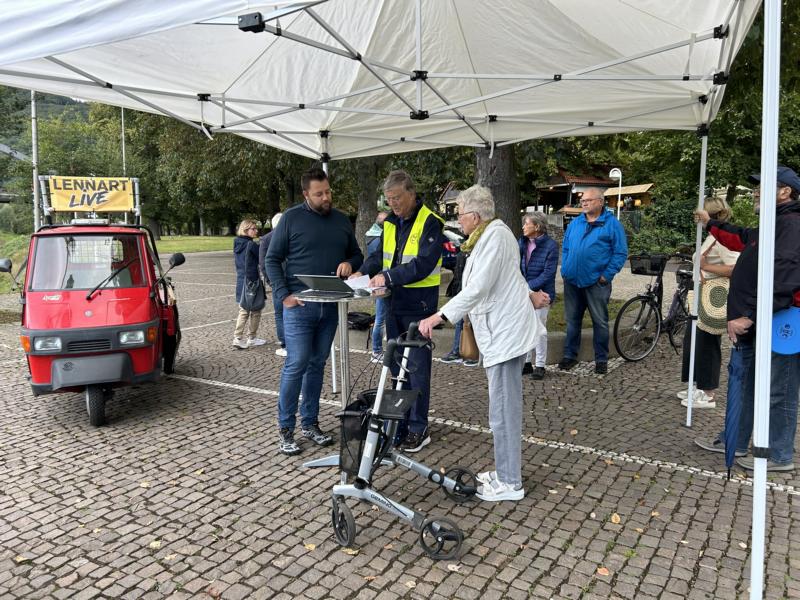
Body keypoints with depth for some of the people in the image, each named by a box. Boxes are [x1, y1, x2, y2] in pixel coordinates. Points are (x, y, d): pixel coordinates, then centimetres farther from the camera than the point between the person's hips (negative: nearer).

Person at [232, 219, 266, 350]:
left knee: (243, 311, 13)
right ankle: (251, 339, 13)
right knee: (255, 311, 7)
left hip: (241, 280, 7)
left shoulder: (237, 244, 9)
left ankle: (238, 338, 8)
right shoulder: (252, 245, -15)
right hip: (252, 281, -7)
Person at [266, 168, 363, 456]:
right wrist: (283, 295, -12)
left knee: (317, 365, 11)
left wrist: (350, 263, -4)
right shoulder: (291, 218, -2)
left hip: (330, 306, 5)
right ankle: (285, 428, 7)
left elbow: (356, 254, 21)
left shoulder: (342, 221, 12)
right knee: (296, 365, -5)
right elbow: (272, 260, -2)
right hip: (299, 305, -5)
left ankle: (310, 422, 22)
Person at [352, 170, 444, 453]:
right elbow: (380, 255, 15)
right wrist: (363, 272, -4)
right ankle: (400, 424, 26)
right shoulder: (390, 222, 11)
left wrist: (389, 276, -29)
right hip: (394, 303, 7)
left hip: (419, 305, -7)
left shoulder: (430, 222, -11)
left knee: (417, 366, 0)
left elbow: (423, 264, -21)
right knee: (397, 366, 13)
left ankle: (418, 429, 11)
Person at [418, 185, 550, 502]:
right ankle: (505, 472, 24)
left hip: (505, 332, -11)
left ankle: (510, 483, 7)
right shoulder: (490, 233, 17)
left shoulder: (495, 236, -16)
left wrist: (438, 316, -26)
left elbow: (477, 288, -25)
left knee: (503, 409, -4)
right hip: (500, 330, 11)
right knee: (504, 406, 14)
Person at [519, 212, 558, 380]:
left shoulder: (550, 245, -11)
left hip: (541, 293, -5)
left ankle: (540, 365, 12)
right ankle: (526, 362, 23)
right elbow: (517, 265, 6)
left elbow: (548, 273, -15)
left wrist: (529, 286, -19)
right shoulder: (522, 242, 5)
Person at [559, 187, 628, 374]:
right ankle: (570, 355, 23)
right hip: (572, 281, 5)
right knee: (572, 320, 11)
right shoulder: (575, 223, 11)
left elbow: (621, 252, -6)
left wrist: (607, 275, -12)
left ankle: (601, 359, 15)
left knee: (600, 322, 4)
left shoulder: (612, 224, -4)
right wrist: (565, 270, 6)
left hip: (596, 282, -4)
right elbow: (565, 248, 17)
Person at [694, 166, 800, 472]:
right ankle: (733, 442, 31)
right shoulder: (770, 227, 17)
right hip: (754, 326, 11)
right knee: (740, 383, 18)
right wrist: (710, 223, 43)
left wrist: (749, 316, -30)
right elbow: (740, 239, 39)